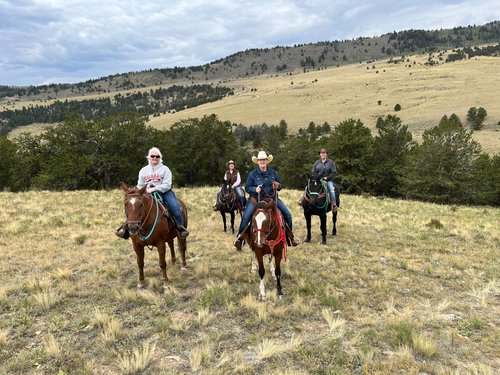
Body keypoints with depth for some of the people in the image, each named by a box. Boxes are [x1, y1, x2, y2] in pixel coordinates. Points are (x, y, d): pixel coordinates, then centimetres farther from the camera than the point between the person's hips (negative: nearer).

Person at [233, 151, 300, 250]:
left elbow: (280, 185, 14)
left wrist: (278, 186, -10)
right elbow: (247, 188, -1)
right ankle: (239, 237, -3)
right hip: (256, 198, -2)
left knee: (287, 214, -4)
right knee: (246, 217, -21)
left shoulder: (273, 172, 5)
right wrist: (255, 189, -20)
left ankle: (290, 236, 17)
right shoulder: (253, 174, -2)